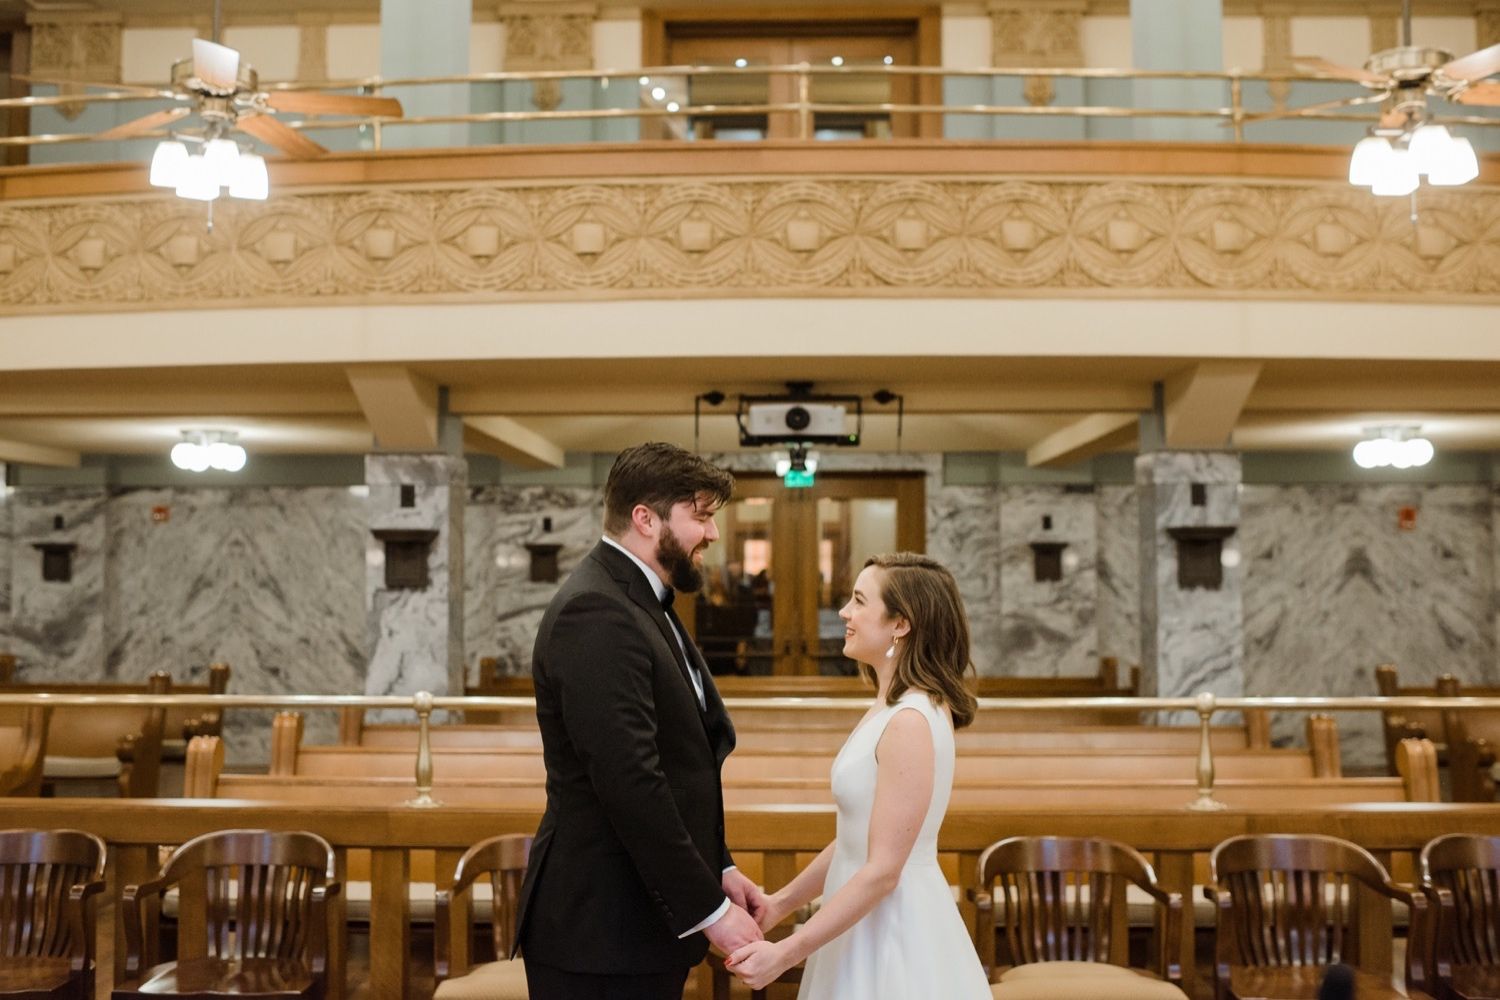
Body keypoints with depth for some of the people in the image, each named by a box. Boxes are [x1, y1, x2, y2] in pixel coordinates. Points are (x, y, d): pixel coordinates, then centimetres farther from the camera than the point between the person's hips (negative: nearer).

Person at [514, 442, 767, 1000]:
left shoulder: (642, 604, 13)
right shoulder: (596, 613, -19)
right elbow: (629, 782, -24)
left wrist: (717, 869, 8)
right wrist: (709, 909, -19)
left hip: (641, 920, 9)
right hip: (601, 933, -9)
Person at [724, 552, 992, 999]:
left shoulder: (910, 722, -22)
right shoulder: (889, 708, 6)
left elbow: (882, 871, -23)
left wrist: (784, 954, -19)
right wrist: (780, 903, 15)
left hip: (892, 931, -8)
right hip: (867, 920, 8)